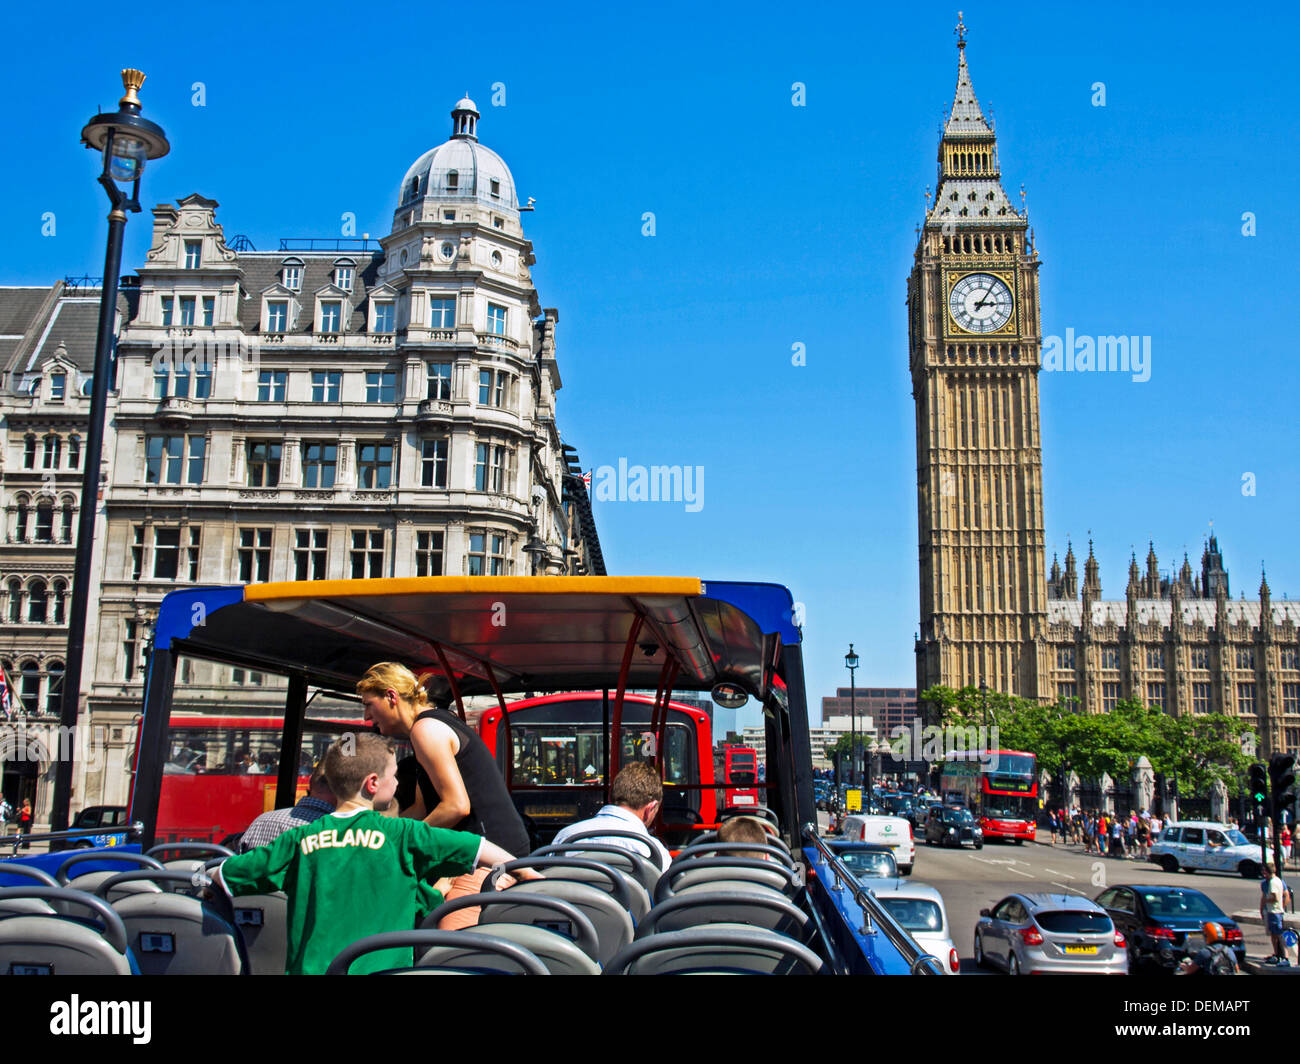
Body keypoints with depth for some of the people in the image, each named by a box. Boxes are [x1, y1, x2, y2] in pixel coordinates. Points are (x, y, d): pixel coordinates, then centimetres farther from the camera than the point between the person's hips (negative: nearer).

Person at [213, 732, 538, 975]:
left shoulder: (300, 839, 5)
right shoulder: (401, 835, -1)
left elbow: (224, 876, 13)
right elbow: (480, 849, 4)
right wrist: (531, 875, 18)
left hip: (309, 968, 3)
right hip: (379, 968, -3)